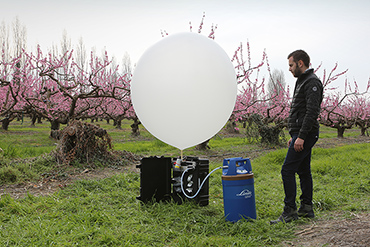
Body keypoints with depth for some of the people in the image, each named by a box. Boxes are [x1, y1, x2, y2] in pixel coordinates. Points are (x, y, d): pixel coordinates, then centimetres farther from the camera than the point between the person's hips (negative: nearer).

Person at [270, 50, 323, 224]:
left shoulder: (312, 82, -13)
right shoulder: (302, 81, 20)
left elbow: (312, 112, -22)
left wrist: (301, 136, -25)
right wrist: (294, 136, 23)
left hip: (305, 135, -11)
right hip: (301, 135, 11)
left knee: (287, 170, -12)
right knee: (303, 171, 13)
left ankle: (290, 211, -8)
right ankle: (306, 208, 20)